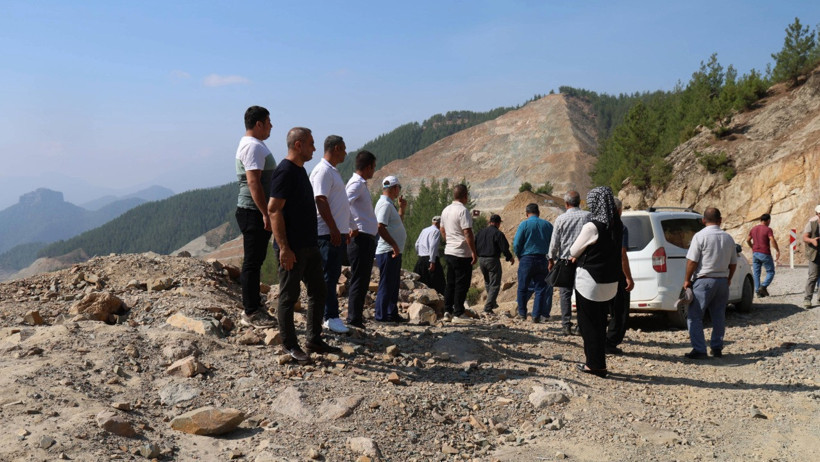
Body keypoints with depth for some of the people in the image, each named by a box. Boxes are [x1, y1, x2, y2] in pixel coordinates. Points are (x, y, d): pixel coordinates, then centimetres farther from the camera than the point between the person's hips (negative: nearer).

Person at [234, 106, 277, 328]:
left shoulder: (253, 144, 19)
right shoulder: (253, 146, -15)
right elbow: (253, 182, -24)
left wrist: (266, 213, 24)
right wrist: (266, 214, -26)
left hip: (256, 212, 11)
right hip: (254, 212, -11)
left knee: (255, 261, 15)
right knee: (252, 263, -6)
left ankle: (254, 307, 23)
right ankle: (250, 313, 0)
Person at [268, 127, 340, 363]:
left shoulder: (300, 170, 15)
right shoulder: (284, 171, -15)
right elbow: (274, 210, -20)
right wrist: (283, 247, -23)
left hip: (309, 246, 10)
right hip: (292, 249, -10)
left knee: (318, 291, 14)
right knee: (289, 296, 1)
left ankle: (314, 340, 23)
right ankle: (290, 346, 12)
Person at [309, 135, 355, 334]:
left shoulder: (333, 171, 20)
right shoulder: (323, 170, -12)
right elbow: (321, 200, -20)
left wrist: (351, 226, 25)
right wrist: (333, 229, -23)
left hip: (338, 232, 10)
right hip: (328, 233, -10)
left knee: (333, 275, 12)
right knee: (329, 275, -7)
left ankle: (330, 316, 18)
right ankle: (331, 317, -3)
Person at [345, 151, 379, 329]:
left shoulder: (361, 184, 18)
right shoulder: (357, 184, -12)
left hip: (367, 238, 10)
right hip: (361, 238, -10)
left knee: (362, 280, 14)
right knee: (359, 280, -7)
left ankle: (356, 316, 21)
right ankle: (354, 319, -4)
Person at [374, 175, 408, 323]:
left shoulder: (389, 204, 19)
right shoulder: (385, 204, -14)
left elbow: (398, 224, 29)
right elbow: (381, 227, -23)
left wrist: (402, 209, 19)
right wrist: (394, 245, -22)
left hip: (394, 251, 11)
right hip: (388, 251, -11)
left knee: (394, 284, 14)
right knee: (386, 284, -6)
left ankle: (392, 313, 21)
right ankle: (381, 315, -2)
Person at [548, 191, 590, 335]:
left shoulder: (561, 219, -4)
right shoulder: (588, 216, 0)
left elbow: (554, 242, 0)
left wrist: (551, 259, 11)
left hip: (565, 259, -1)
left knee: (565, 293, 5)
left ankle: (566, 325, 2)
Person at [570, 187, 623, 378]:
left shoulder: (592, 226, -19)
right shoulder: (616, 226, 4)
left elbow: (574, 251, -8)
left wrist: (575, 255, 15)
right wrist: (581, 255, 11)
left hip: (590, 281, -7)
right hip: (609, 282, 7)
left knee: (588, 323, 5)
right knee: (600, 323, 17)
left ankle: (595, 364, 11)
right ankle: (598, 362, 25)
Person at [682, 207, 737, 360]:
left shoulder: (700, 236, -11)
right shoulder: (728, 238, 7)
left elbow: (692, 261, -14)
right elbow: (733, 263, 13)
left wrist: (687, 280, -4)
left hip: (704, 281, -6)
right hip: (722, 281, 6)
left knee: (694, 316, -2)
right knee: (719, 316, 14)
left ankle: (699, 350, -7)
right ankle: (717, 348, 19)